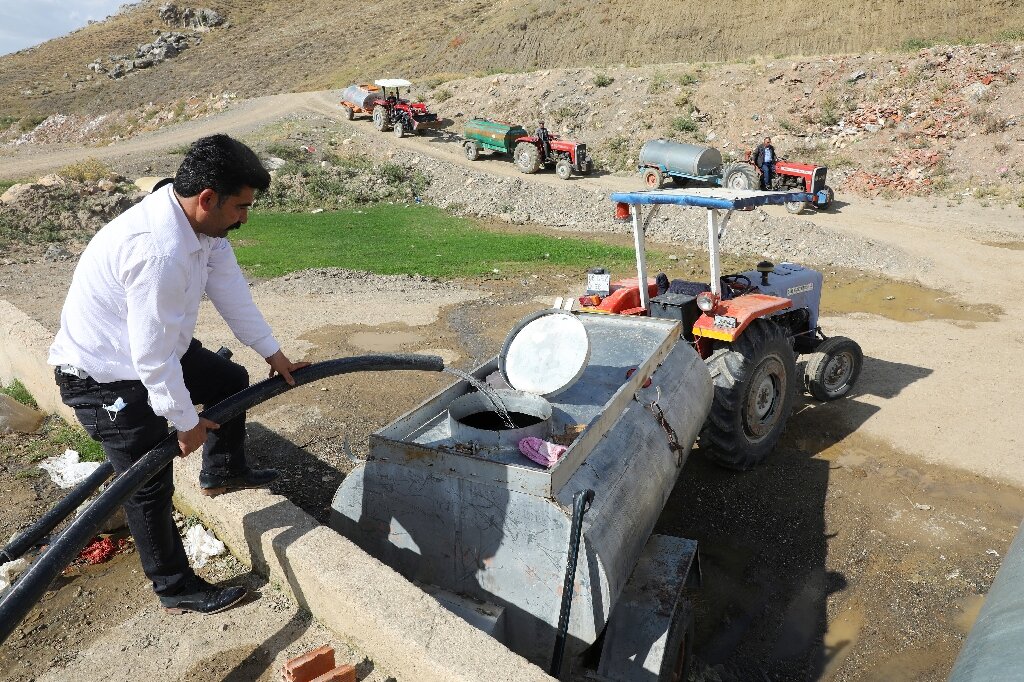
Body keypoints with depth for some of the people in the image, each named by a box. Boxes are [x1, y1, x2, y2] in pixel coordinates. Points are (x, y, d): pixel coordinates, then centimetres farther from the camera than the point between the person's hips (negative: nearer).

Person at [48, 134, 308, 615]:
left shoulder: (200, 222, -9)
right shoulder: (159, 251, -38)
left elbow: (229, 287, 4)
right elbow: (154, 358, -31)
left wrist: (271, 352, 12)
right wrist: (185, 421, -17)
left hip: (154, 350, 9)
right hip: (104, 378, -9)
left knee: (231, 381, 19)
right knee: (150, 486, 1)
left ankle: (223, 473, 40)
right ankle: (175, 589, 20)